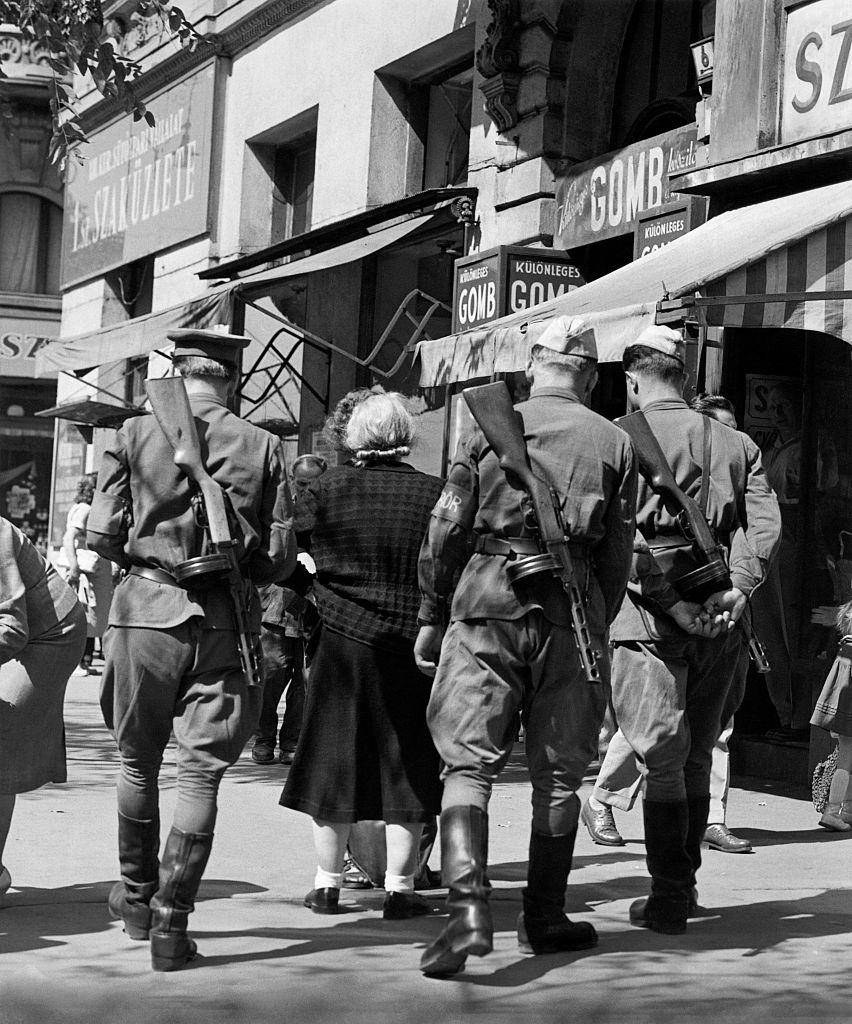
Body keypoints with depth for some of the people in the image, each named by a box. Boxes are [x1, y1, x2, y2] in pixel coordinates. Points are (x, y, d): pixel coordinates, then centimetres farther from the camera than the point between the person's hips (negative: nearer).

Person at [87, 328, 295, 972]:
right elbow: (281, 557, -1)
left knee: (139, 758, 18)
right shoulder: (262, 446, 0)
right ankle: (172, 921, 2)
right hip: (227, 623, 0)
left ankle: (138, 897, 31)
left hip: (148, 611, 0)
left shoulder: (136, 434, -1)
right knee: (202, 770, 4)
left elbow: (102, 536, -3)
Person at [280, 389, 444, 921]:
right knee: (409, 767, 8)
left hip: (344, 639, 1)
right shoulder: (434, 493, -7)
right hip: (415, 644, -1)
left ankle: (328, 883, 18)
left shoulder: (326, 488, -4)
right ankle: (399, 886, 10)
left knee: (335, 761, 12)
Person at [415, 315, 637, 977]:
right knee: (559, 774, 12)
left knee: (469, 764, -1)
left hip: (487, 602, -1)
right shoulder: (614, 443, 8)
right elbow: (618, 555, 8)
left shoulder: (491, 427, 4)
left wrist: (430, 617, 8)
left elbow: (445, 529, 1)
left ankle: (469, 909, -17)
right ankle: (543, 919, 21)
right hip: (571, 611, 1)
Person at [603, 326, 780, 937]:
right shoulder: (735, 443, 14)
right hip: (722, 621, 5)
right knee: (697, 758, 16)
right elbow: (766, 522, 0)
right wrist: (738, 589, -8)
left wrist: (670, 601, -14)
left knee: (661, 759, -3)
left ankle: (669, 898, -5)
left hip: (653, 616, -4)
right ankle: (685, 882, 24)